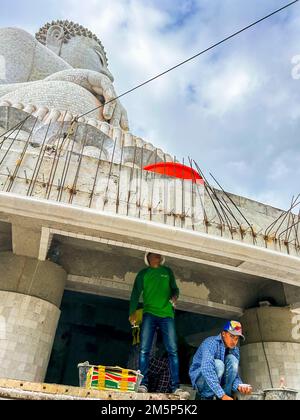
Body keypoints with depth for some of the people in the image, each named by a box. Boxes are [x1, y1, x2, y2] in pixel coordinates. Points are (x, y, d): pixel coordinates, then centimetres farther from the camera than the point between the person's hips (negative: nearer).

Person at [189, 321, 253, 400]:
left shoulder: (235, 349, -4)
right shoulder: (211, 343, -26)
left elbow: (234, 372, -7)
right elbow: (207, 370, -39)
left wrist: (239, 385, -31)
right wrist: (222, 395, -43)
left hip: (218, 380, 5)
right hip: (200, 378, -5)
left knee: (232, 359, -20)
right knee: (218, 364, -34)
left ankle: (227, 393, -11)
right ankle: (206, 396, -14)